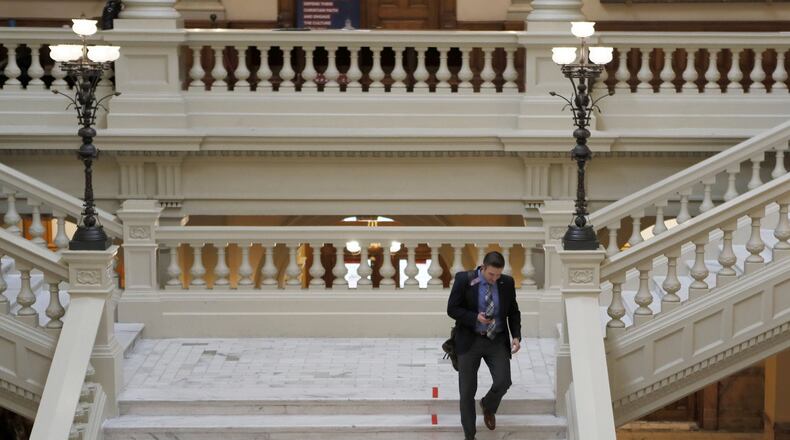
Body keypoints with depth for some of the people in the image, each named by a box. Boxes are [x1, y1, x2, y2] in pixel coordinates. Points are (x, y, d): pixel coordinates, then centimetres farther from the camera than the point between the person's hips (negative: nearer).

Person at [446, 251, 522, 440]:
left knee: (503, 382, -14)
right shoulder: (464, 280, -10)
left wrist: (516, 336, -5)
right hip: (470, 341, -2)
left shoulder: (507, 283, -2)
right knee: (467, 390, 0)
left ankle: (488, 406, 21)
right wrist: (475, 317, -21)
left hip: (497, 341, 2)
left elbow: (513, 311, 9)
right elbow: (452, 309, -7)